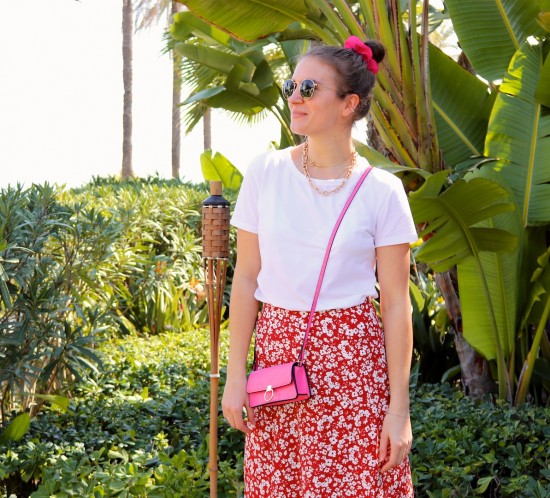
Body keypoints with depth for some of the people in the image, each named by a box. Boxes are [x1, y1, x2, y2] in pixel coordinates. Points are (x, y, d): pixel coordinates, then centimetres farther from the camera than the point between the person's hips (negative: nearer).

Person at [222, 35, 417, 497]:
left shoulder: (382, 190, -5)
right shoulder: (266, 173, 0)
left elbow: (396, 303, -5)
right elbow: (245, 278, 4)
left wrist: (399, 407, -7)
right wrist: (235, 375, 0)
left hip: (353, 358, -2)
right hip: (277, 350, 2)